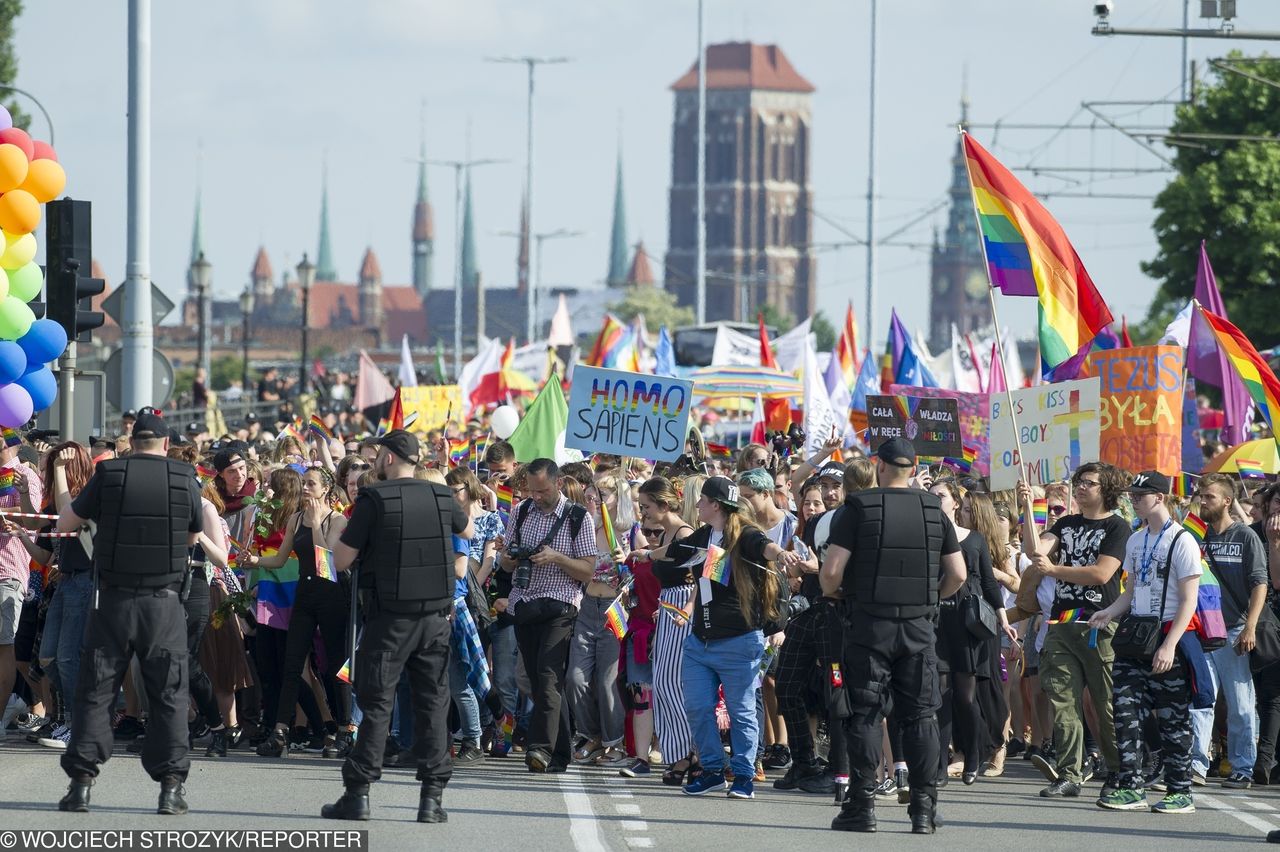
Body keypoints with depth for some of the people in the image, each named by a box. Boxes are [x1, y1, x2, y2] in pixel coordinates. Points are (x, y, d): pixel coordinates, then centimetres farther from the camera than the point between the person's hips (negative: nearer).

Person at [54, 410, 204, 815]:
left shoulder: (108, 475, -4)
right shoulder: (184, 479, -2)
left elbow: (64, 524, 7)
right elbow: (194, 537, 13)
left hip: (113, 599, 0)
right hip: (164, 600, 0)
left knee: (96, 691, 6)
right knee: (169, 693, 6)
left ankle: (81, 781, 3)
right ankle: (170, 785, 1)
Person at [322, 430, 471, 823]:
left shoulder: (374, 499, -9)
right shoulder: (440, 496, 4)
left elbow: (342, 561, -7)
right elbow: (467, 530, 26)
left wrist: (341, 534, 10)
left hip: (390, 617, -3)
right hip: (436, 615, 3)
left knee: (376, 702, 1)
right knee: (433, 702, 6)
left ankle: (358, 793, -1)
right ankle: (432, 796, 4)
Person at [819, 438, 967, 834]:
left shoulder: (860, 508, -6)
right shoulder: (934, 511, 4)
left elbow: (831, 570, -11)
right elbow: (958, 574, 6)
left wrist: (834, 594, 9)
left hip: (868, 623, -2)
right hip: (918, 626, 2)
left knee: (865, 715, 2)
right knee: (920, 716, 6)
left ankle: (862, 805, 0)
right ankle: (924, 808, 4)